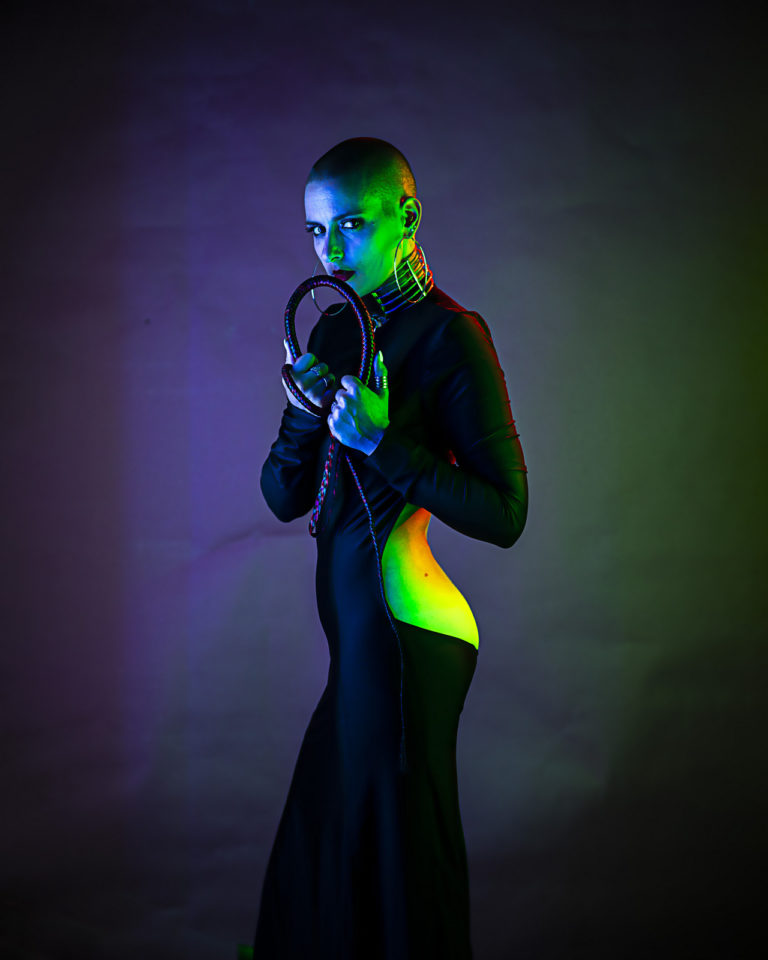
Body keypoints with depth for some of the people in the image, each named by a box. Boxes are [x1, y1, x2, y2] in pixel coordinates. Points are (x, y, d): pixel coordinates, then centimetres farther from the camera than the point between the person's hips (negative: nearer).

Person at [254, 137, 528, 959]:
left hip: (404, 631, -7)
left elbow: (505, 514, -18)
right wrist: (306, 414, -10)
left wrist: (382, 441, -24)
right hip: (356, 627, 8)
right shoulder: (337, 329, 9)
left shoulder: (450, 335, -13)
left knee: (396, 872, 7)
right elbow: (285, 498, 9)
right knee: (321, 853, 22)